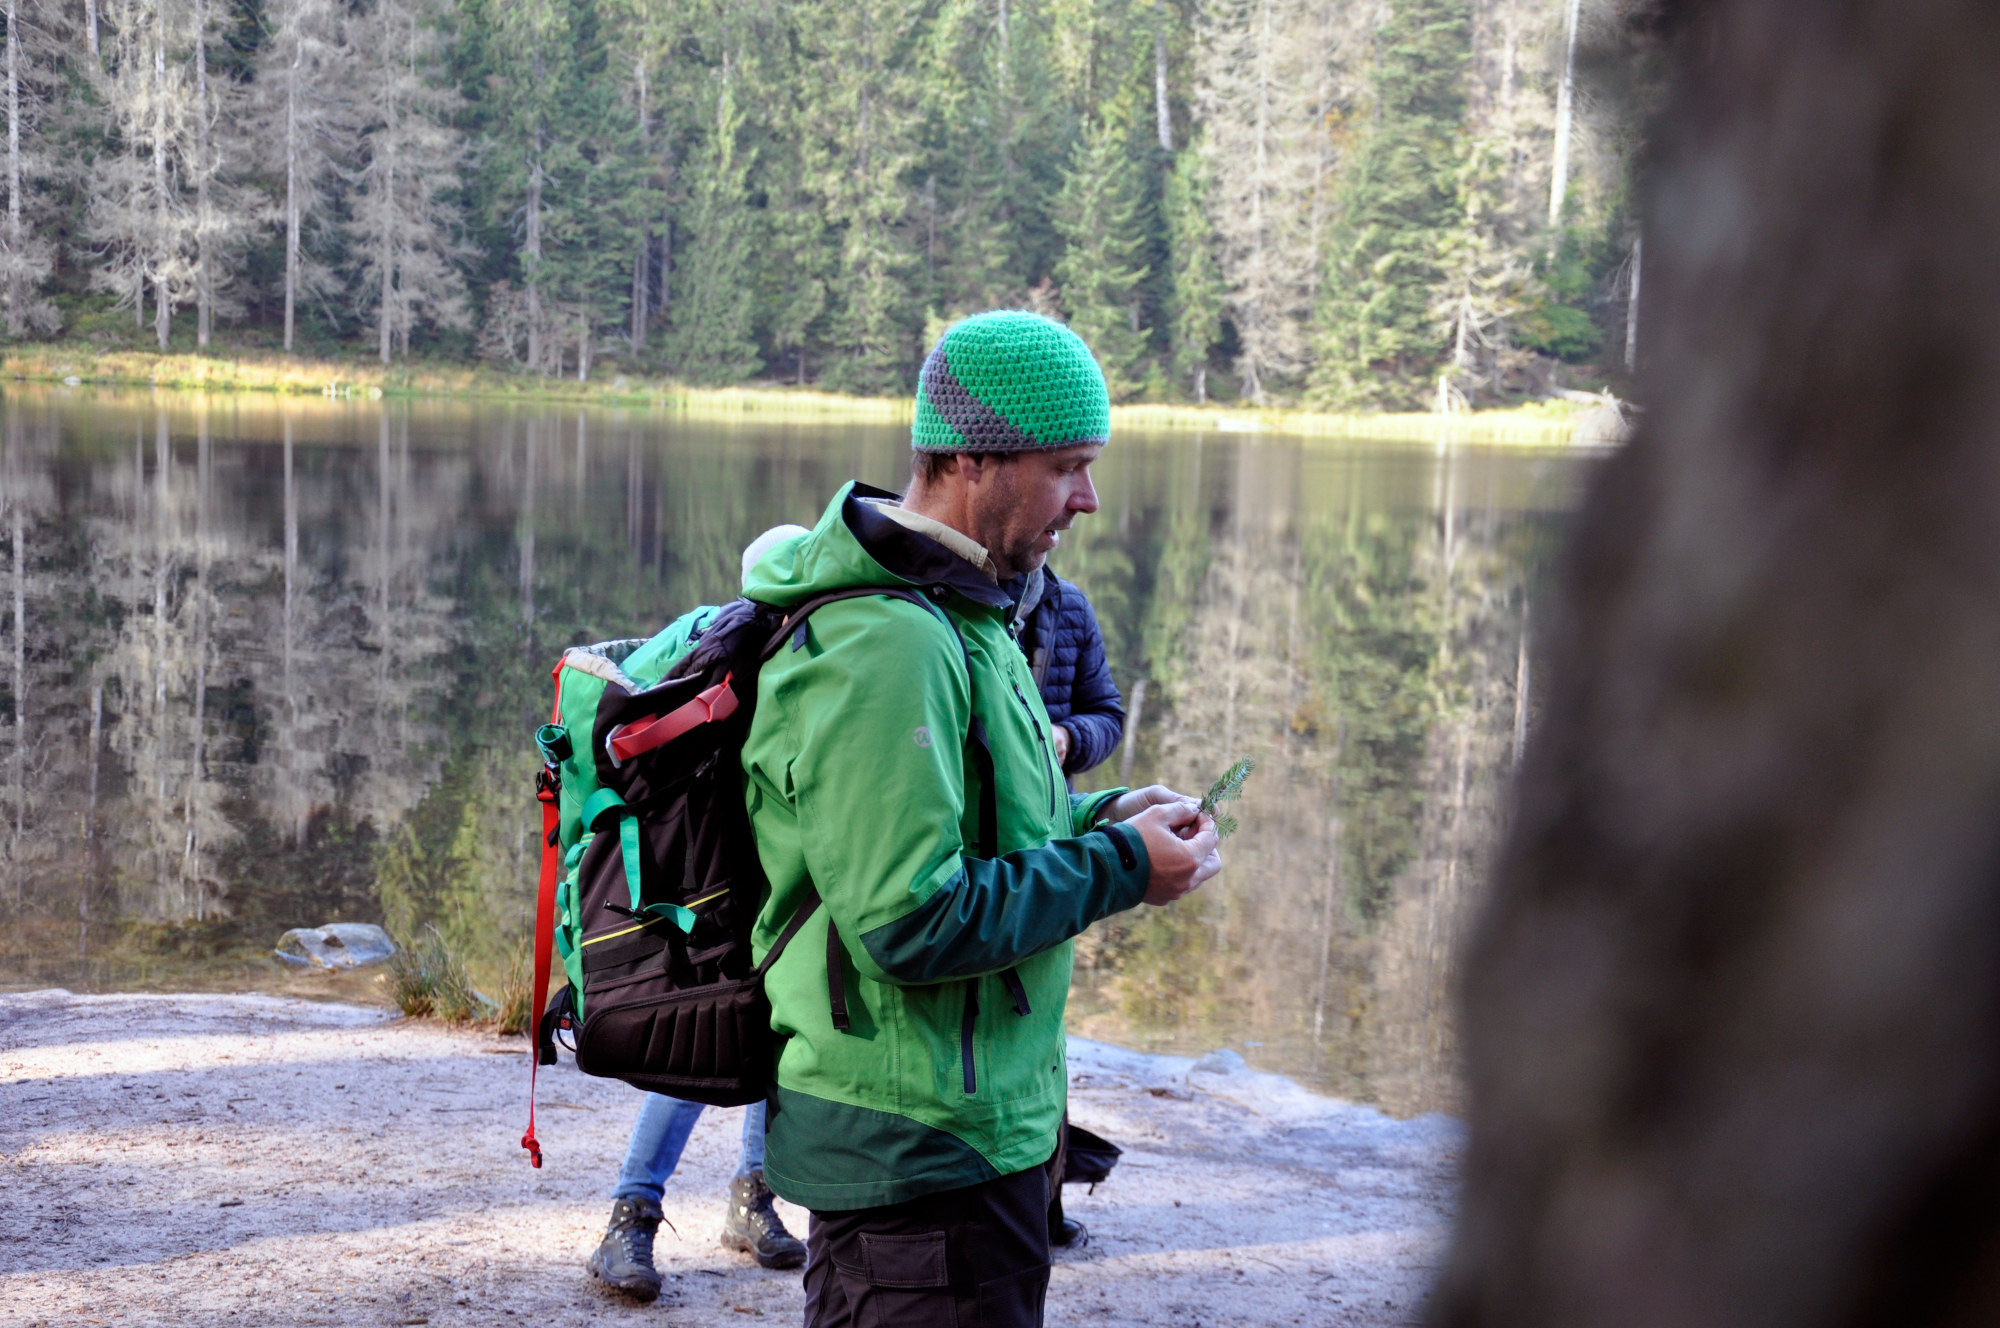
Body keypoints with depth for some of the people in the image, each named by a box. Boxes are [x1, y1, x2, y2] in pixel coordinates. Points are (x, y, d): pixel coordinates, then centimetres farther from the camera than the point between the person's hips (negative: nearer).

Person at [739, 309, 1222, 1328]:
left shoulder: (948, 615, 11)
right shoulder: (886, 647, -24)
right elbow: (912, 923, -27)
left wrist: (1096, 817, 6)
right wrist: (1119, 869, -17)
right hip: (924, 1155, -10)